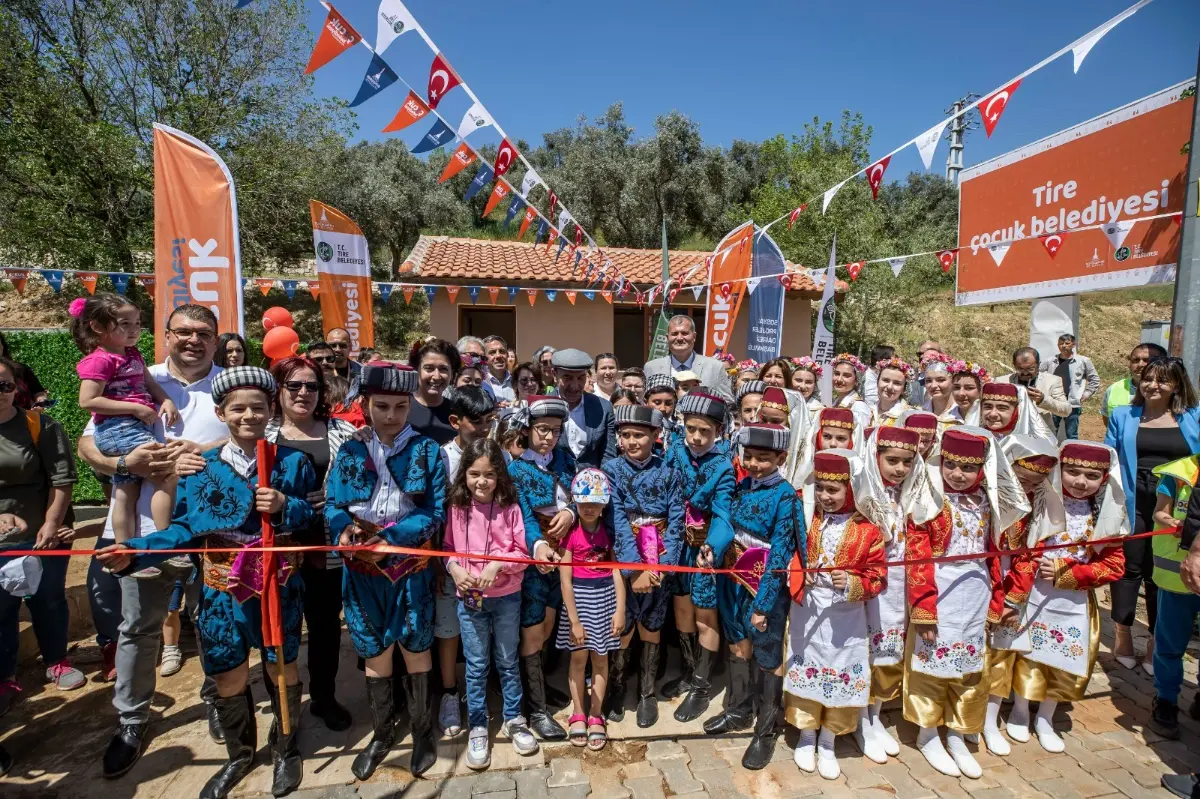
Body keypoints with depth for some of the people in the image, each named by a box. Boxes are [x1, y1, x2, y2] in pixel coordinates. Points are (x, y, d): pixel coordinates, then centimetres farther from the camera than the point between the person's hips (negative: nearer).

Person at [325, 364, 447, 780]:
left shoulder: (427, 450, -6)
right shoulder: (349, 450, 1)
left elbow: (435, 511, -10)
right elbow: (332, 504, 0)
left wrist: (389, 539, -21)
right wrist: (344, 529, -22)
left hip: (412, 566, -2)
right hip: (363, 567, 2)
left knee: (415, 647, 10)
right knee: (374, 650, 15)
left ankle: (423, 731, 31)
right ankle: (381, 733, 36)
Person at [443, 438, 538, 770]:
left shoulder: (510, 507, -9)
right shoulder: (456, 507, -6)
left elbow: (523, 552, -7)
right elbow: (446, 548, 2)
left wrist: (497, 565, -21)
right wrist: (454, 569, -16)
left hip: (506, 597, 0)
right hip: (469, 598, 1)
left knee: (508, 662, 15)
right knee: (476, 666, 12)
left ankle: (514, 720, 33)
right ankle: (477, 728, 29)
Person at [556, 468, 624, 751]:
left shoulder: (608, 531, 1)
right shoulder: (570, 533, -9)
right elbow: (565, 579, -11)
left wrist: (620, 610, -7)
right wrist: (574, 620, -13)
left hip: (606, 596, 2)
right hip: (579, 596, -2)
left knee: (600, 658, 10)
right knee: (579, 657, 8)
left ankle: (596, 716, 24)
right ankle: (578, 714, 25)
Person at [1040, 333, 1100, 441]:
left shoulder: (1083, 361, 2)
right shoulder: (1050, 362, 2)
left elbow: (1094, 379, 12)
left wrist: (1086, 394, 4)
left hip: (1073, 405, -1)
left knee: (1072, 436, 7)